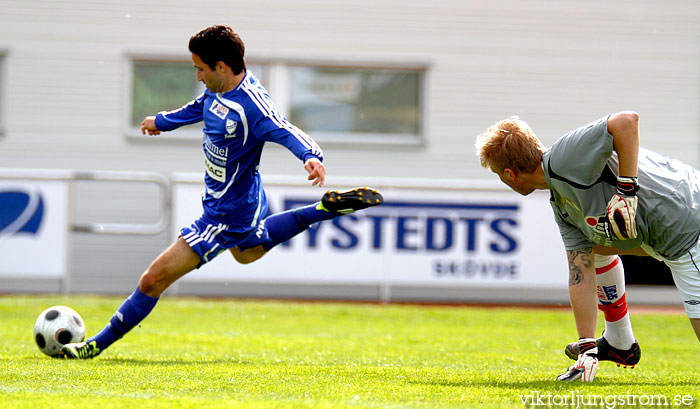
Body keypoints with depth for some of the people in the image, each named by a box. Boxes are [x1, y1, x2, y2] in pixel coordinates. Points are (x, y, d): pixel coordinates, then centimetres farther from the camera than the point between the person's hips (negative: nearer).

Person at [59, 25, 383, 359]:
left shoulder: (251, 105, -30)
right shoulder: (219, 90, -3)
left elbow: (285, 132, -42)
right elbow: (199, 108, 19)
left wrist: (311, 156, -64)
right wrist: (162, 121, 37)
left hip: (227, 214, -10)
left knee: (154, 278, -7)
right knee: (247, 252, 41)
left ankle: (99, 344, 4)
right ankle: (327, 208, 34)